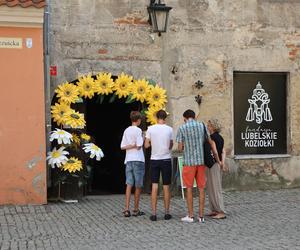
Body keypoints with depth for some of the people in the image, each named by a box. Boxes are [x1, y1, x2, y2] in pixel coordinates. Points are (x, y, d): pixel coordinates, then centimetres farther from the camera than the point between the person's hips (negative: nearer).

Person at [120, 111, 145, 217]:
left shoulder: (126, 131, 11)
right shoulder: (138, 130, -8)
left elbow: (122, 147, 9)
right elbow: (139, 146, -13)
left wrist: (131, 146, 3)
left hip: (128, 160, 5)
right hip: (138, 160, -5)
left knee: (129, 185, 2)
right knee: (138, 186, 4)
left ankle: (127, 209, -4)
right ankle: (136, 210, 9)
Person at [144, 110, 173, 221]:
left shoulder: (150, 129, -4)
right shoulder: (169, 129, -4)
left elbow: (146, 145, -1)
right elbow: (171, 146, 5)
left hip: (154, 160, 1)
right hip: (166, 159, 0)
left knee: (154, 187, 3)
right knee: (166, 187, 7)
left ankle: (153, 213, 1)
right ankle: (167, 213, 13)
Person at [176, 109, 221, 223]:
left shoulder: (182, 128, -4)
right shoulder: (202, 126, 4)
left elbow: (180, 148, -3)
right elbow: (211, 143, 8)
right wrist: (217, 159, 15)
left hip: (189, 162, -3)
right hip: (201, 161, 3)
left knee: (189, 188, 5)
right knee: (201, 188, 7)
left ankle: (190, 216, 7)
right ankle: (201, 216, 8)